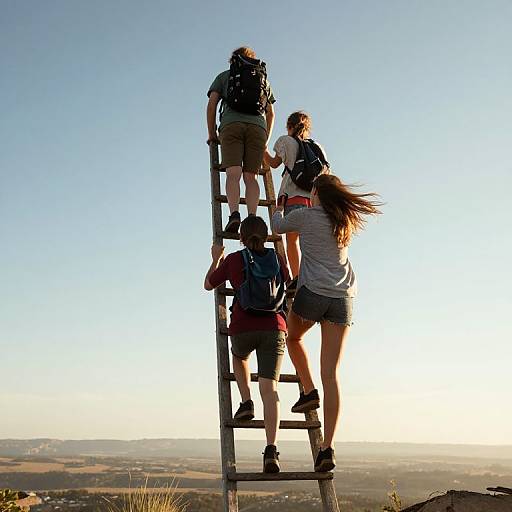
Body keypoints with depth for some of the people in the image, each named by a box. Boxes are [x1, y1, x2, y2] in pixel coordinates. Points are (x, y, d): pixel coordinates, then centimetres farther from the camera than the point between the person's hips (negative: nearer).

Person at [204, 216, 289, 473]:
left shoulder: (233, 260, 4)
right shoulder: (277, 259, 9)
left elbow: (208, 285, 18)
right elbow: (288, 285, 27)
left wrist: (216, 258, 31)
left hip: (243, 328, -1)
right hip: (274, 328, 1)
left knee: (239, 356, 35)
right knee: (269, 388, -4)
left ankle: (246, 402, 19)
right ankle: (271, 449, -17)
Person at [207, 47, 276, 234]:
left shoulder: (224, 76, 24)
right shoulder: (263, 78, 31)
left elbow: (211, 105, 13)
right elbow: (270, 114, 28)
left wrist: (212, 134, 17)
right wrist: (266, 140, 32)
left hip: (231, 124, -2)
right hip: (258, 127, 2)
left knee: (233, 172, -15)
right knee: (250, 176, -4)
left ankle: (234, 214, -34)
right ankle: (252, 217, -21)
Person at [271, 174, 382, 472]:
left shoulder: (306, 217, 0)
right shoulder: (347, 221, 14)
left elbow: (278, 227, 19)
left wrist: (278, 210, 39)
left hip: (312, 293, -4)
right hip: (343, 298, 4)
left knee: (293, 337, 30)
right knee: (331, 373, -1)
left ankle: (310, 391, 17)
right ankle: (328, 447, -6)